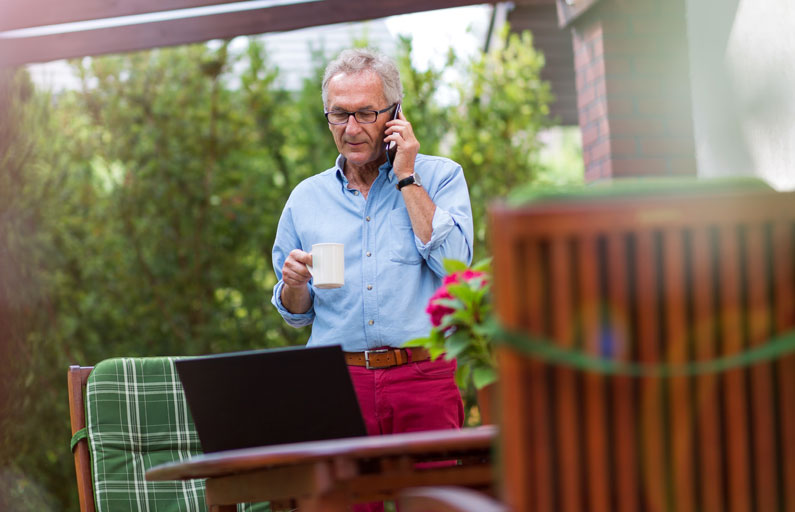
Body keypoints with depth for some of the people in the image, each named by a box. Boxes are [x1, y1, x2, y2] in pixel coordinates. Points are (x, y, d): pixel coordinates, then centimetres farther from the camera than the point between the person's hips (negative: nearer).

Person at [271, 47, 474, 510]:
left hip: (425, 383, -2)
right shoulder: (306, 198, 14)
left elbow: (454, 264, -10)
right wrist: (294, 285, -5)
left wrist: (406, 177, -4)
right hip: (338, 382, 2)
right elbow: (297, 315, 19)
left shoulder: (440, 176, 8)